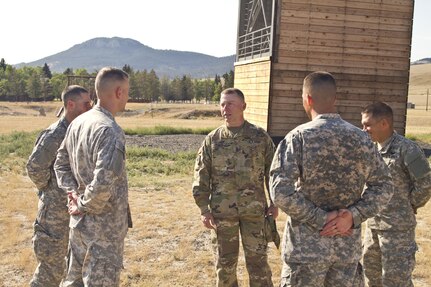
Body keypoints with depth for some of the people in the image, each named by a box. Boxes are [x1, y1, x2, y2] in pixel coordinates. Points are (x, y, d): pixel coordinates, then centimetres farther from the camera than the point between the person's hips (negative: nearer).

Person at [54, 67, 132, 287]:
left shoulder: (78, 123, 3)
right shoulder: (110, 130, -23)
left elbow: (61, 163, 14)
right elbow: (103, 183, -31)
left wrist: (73, 193, 5)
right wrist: (83, 205, -15)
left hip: (78, 222, 8)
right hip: (104, 227, -8)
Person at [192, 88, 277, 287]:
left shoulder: (260, 136, 0)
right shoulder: (212, 140, 2)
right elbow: (201, 175, 2)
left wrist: (274, 203, 3)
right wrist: (203, 209, -3)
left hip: (254, 209, -1)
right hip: (222, 211, 1)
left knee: (257, 260, 5)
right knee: (225, 262, 11)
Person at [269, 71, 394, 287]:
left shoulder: (299, 137, -12)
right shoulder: (361, 138, 2)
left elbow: (281, 192, -20)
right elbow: (383, 187, 3)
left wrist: (319, 219, -14)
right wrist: (354, 216, -6)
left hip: (307, 245, -4)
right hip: (348, 245, 4)